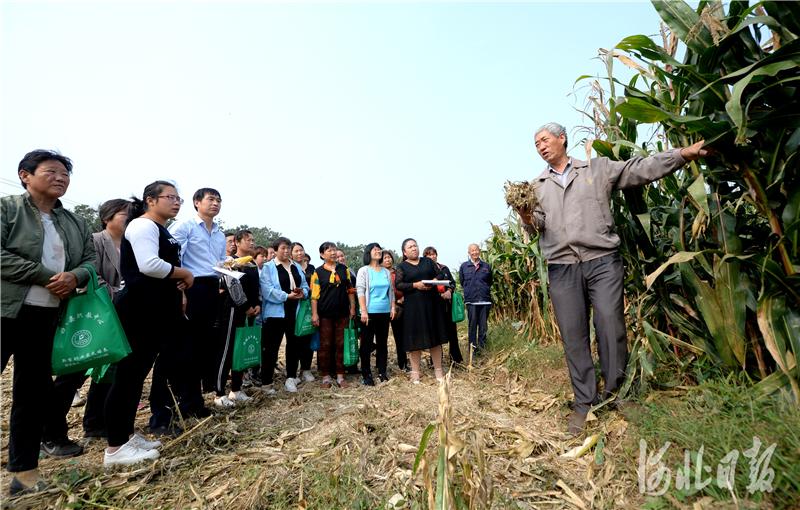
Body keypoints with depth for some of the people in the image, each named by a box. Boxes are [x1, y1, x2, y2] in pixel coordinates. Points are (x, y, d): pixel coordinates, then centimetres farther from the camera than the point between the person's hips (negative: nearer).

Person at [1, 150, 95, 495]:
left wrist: (74, 277, -11)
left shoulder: (75, 223, 12)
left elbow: (90, 260, 10)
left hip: (46, 317, 5)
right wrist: (47, 276, -16)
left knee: (34, 392, 11)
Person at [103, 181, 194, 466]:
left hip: (157, 312, 10)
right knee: (129, 373, -4)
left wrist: (178, 287, 6)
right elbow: (149, 265, -25)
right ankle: (115, 448, 6)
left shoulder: (162, 231, 19)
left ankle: (126, 435, 25)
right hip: (139, 310, -10)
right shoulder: (143, 225, -11)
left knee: (139, 373, 14)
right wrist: (185, 274, -12)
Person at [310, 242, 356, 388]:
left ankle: (340, 375, 17)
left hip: (342, 313, 3)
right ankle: (326, 376, 16)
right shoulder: (318, 272, -1)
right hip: (325, 314, -2)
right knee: (325, 345, 5)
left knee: (340, 345, 7)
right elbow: (314, 295, -5)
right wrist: (314, 314, -10)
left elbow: (350, 289, 11)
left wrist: (352, 307, 6)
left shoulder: (344, 269, 7)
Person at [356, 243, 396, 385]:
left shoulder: (386, 272, 12)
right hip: (370, 313, -4)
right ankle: (366, 375, 9)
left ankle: (382, 372, 21)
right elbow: (360, 291, -9)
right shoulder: (364, 271, -2)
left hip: (385, 312, 5)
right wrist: (363, 311, -16)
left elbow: (391, 291, 16)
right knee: (366, 344, 1)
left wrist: (393, 307, 7)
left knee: (382, 343, 11)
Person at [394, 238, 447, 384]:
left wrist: (436, 280, -9)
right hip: (413, 306, -3)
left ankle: (438, 370, 18)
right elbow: (398, 285, -7)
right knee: (415, 338, 2)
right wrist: (415, 285, -18)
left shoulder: (428, 261, 12)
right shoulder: (402, 266, 2)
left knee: (435, 336, 7)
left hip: (431, 304, 3)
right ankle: (415, 372, 13)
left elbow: (440, 274, 12)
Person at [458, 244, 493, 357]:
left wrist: (485, 290, 11)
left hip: (485, 300, 1)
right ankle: (473, 349, 10)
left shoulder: (486, 266, 7)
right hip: (471, 300, -1)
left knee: (483, 325, 5)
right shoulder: (464, 266, 4)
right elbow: (461, 282, 13)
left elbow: (490, 281, 18)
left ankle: (482, 347, 16)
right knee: (472, 325, 2)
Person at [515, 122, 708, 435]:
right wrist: (526, 217, -16)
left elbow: (641, 170, 8)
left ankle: (615, 393, 18)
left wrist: (682, 154, -3)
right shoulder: (537, 186, 16)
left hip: (602, 261, -1)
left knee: (611, 328, -3)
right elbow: (536, 226, 6)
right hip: (561, 268, 2)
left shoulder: (598, 168, 13)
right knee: (573, 336, 3)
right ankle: (585, 403, 15)